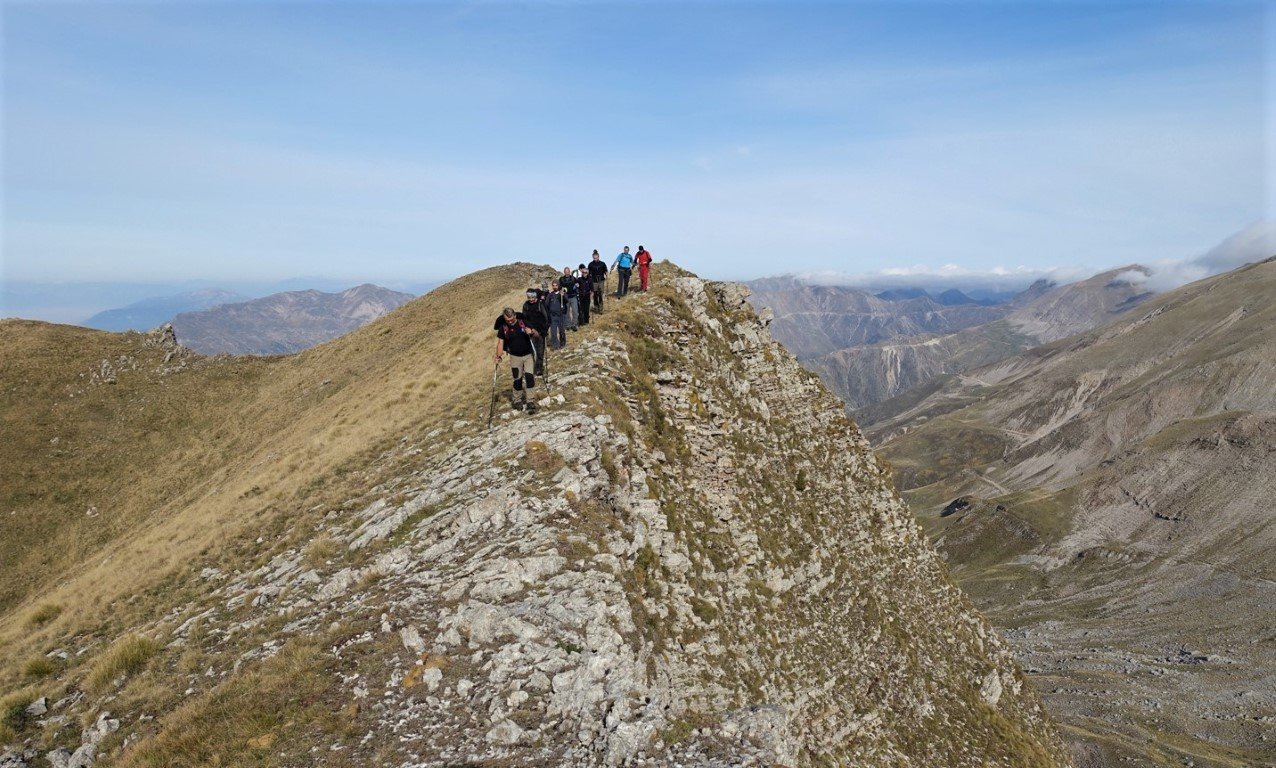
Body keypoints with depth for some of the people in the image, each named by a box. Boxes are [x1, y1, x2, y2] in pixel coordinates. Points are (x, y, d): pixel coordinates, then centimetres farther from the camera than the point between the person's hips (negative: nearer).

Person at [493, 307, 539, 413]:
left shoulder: (523, 322, -6)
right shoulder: (503, 328, -5)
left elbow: (537, 335, -3)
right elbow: (500, 342, -1)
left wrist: (532, 331, -25)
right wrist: (498, 356, -11)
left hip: (528, 355, 0)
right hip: (515, 357, 0)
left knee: (529, 377, -10)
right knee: (517, 380, 5)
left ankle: (531, 402, -8)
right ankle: (517, 401, 23)